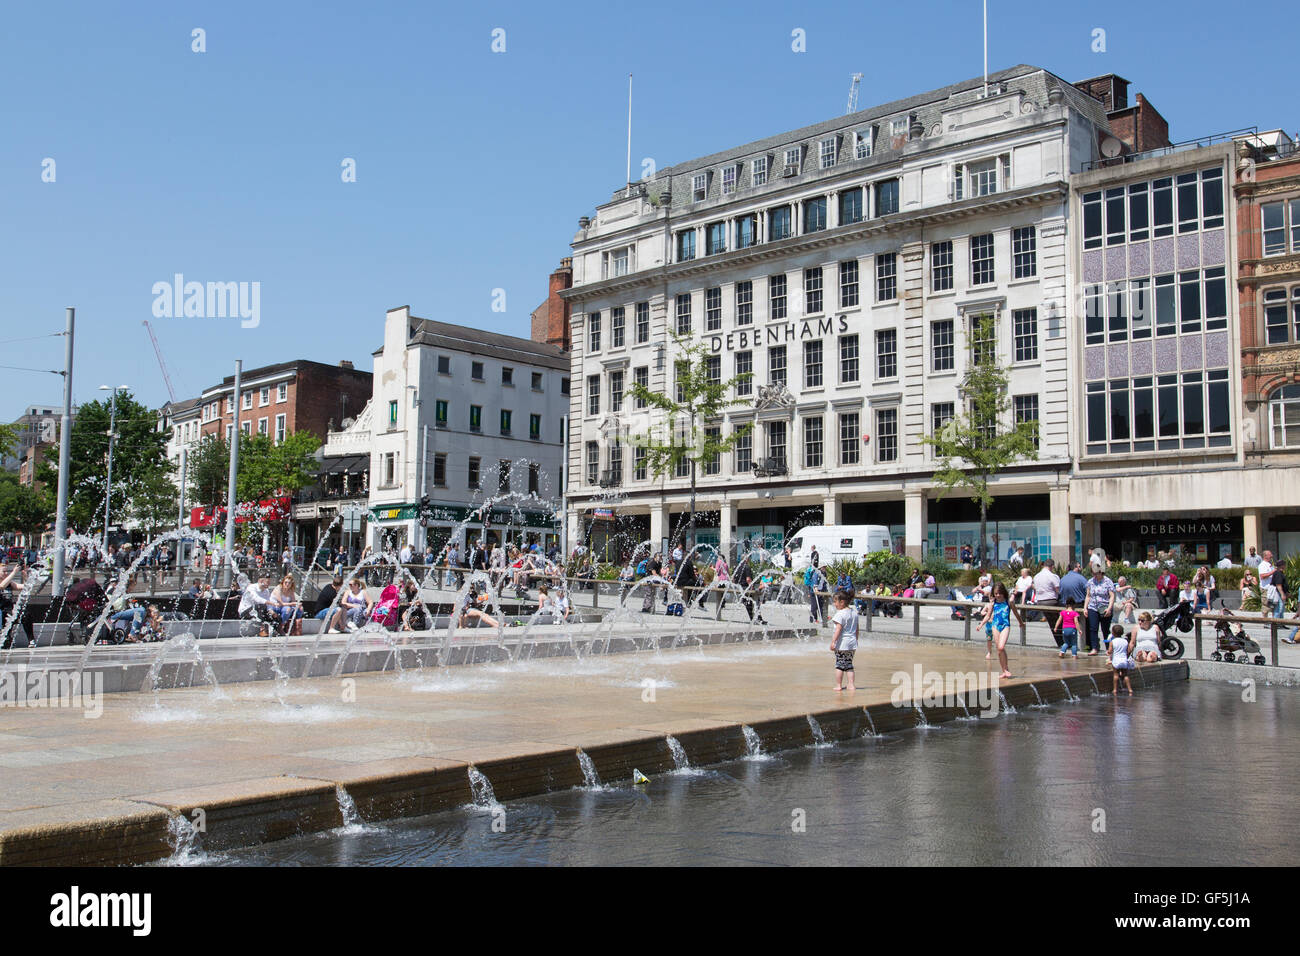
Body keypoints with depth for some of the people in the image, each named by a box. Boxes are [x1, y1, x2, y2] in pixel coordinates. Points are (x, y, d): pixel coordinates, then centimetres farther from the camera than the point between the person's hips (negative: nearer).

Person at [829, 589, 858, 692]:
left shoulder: (840, 614, -16)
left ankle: (838, 685, 8)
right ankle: (851, 685, 9)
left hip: (842, 643, -7)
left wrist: (833, 641, -22)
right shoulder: (854, 612, 8)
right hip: (852, 643, 7)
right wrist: (856, 639, 26)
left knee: (839, 664, 3)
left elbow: (838, 629, -22)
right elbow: (857, 629, 15)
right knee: (849, 664, 13)